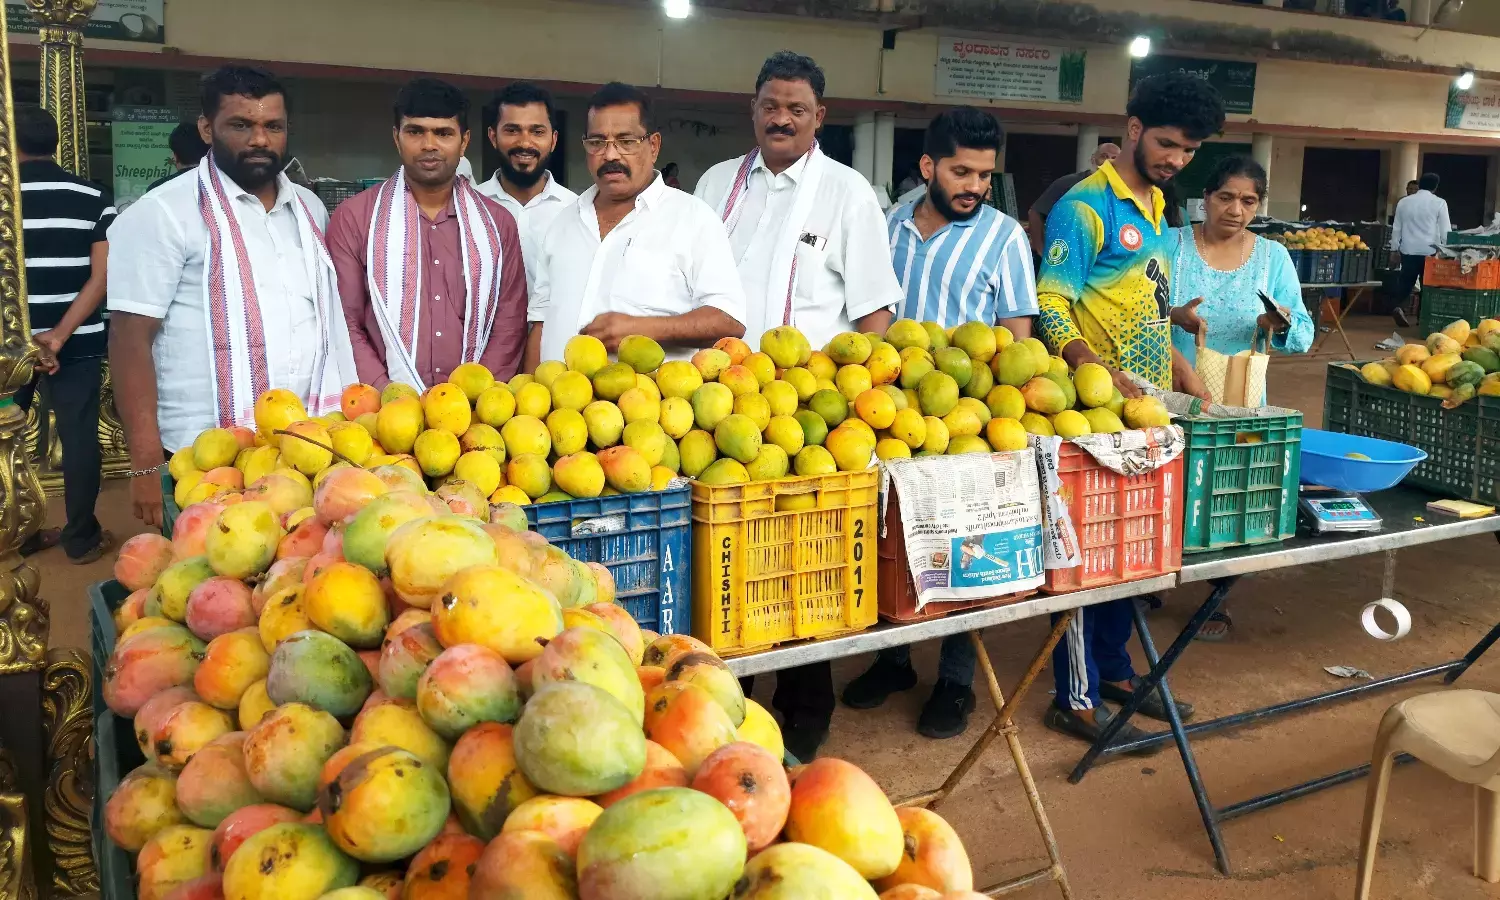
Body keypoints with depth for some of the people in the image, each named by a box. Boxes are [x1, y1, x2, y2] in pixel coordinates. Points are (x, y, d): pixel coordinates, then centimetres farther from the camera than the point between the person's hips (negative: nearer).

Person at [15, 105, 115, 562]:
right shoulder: (95, 198, -1)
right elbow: (101, 276, -9)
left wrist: (26, 340, -7)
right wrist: (58, 336, -11)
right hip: (77, 342, 0)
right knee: (79, 435, 7)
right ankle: (81, 538, 13)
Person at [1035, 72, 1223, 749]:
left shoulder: (1160, 212, 18)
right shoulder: (1086, 207, -10)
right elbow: (1049, 308, -17)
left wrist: (1182, 372, 14)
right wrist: (1101, 374, -30)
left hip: (1149, 410, 9)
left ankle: (1111, 668, 30)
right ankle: (1076, 699, 7)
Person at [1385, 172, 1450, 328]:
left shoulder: (1404, 201, 6)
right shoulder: (1439, 203, -4)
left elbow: (1396, 228, 12)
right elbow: (1445, 229, -3)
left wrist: (1394, 249, 20)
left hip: (1408, 250, 3)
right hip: (1430, 251, -3)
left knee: (1405, 281, 10)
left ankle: (1396, 306, -13)